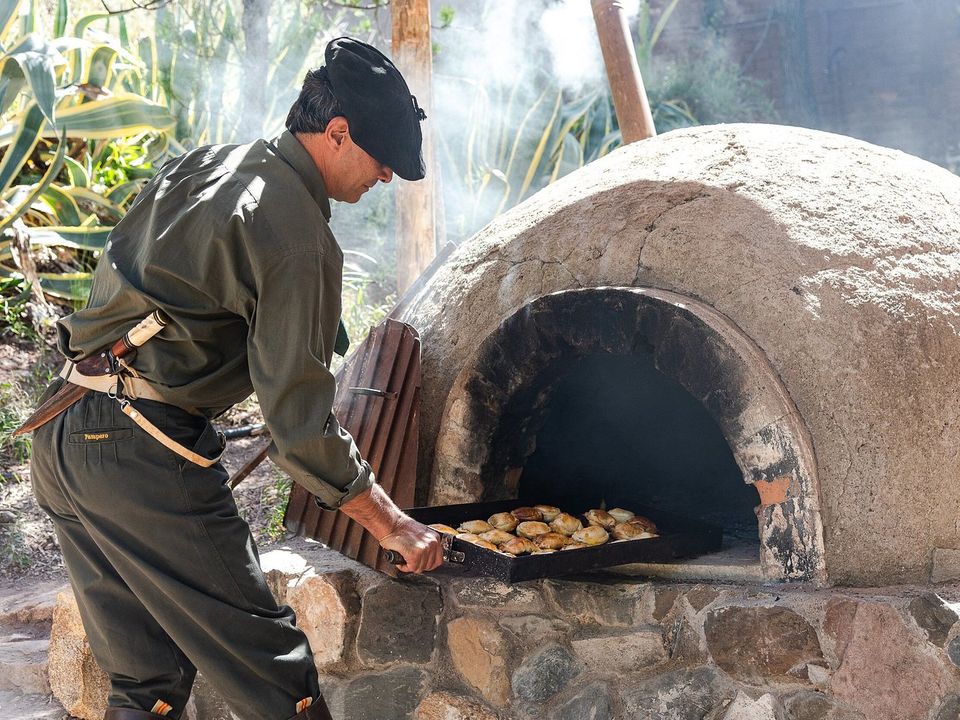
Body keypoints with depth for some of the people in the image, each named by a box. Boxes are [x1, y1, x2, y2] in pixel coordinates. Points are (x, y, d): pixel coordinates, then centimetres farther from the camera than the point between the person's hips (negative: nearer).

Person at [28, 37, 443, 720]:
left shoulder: (199, 164, 14)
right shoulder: (298, 237, -12)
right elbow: (301, 425, -15)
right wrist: (392, 525, -7)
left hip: (61, 438, 9)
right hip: (146, 456, -9)